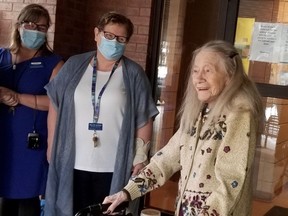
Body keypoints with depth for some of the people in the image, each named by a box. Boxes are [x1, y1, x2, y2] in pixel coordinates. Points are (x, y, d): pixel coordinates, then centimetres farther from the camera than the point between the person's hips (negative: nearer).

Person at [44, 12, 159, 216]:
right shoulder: (74, 66, 4)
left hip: (115, 168, -2)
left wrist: (140, 158, -6)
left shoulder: (134, 74, -1)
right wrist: (52, 147, 4)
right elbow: (55, 107, 8)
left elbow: (144, 119, -1)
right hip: (73, 164, 2)